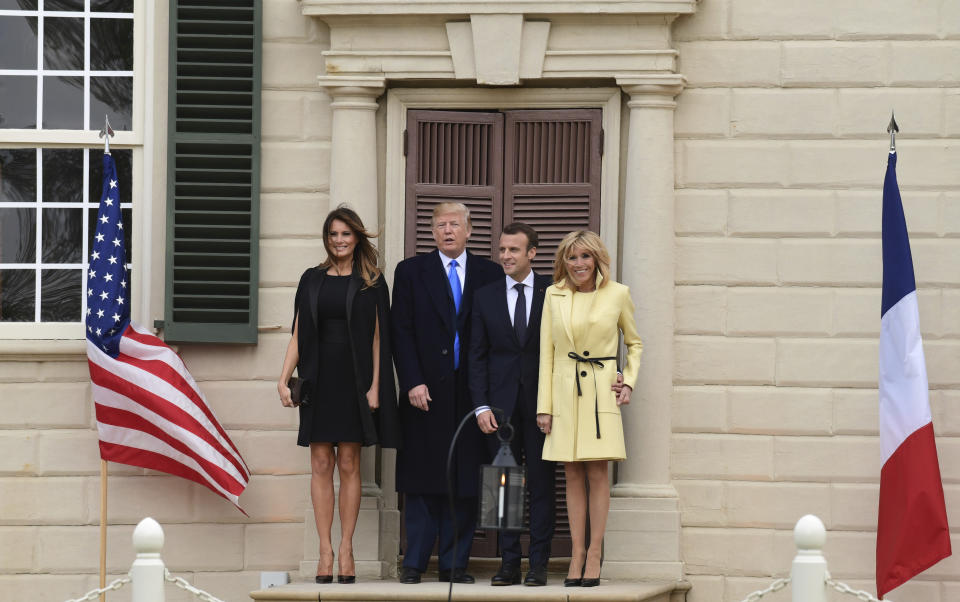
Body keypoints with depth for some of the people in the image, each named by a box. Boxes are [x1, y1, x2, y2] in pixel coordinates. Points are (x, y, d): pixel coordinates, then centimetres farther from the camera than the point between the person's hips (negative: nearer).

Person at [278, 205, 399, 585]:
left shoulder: (371, 283, 4)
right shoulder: (312, 280, 10)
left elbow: (377, 338, 1)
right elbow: (298, 335, 8)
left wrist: (375, 386, -7)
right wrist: (283, 379, -1)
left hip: (354, 380, -2)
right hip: (318, 379, 2)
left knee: (349, 464, 0)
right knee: (321, 464, -1)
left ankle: (346, 551, 4)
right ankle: (325, 552, 1)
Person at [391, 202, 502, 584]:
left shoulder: (489, 274, 10)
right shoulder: (411, 272, 7)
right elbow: (401, 333, 2)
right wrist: (412, 382, -8)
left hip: (471, 392, 1)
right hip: (426, 392, -1)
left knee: (465, 480, 1)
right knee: (421, 480, 0)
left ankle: (455, 564, 6)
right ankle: (414, 563, 4)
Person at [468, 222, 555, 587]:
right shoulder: (485, 297, 8)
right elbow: (477, 356, 7)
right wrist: (482, 406, -2)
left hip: (542, 402, -2)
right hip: (502, 403, 2)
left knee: (541, 485, 0)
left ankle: (539, 565, 3)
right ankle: (509, 563, 7)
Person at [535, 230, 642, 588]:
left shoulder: (617, 294, 2)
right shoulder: (554, 295, 5)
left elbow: (634, 342, 16)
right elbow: (546, 352, 6)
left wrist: (629, 382, 3)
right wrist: (544, 406, 1)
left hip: (601, 393, -2)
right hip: (564, 392, 2)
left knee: (597, 473, -5)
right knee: (573, 475, 4)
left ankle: (594, 555, 0)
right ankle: (576, 555, 7)